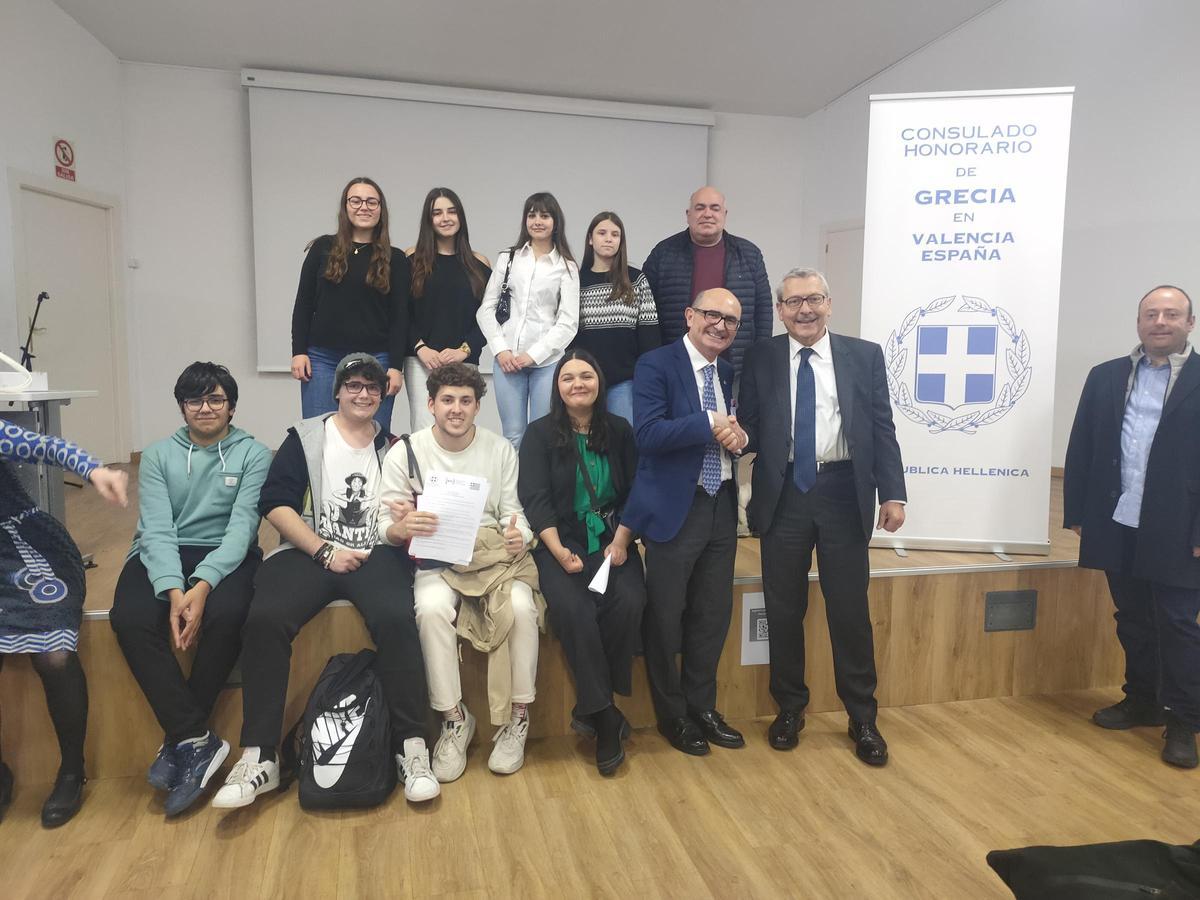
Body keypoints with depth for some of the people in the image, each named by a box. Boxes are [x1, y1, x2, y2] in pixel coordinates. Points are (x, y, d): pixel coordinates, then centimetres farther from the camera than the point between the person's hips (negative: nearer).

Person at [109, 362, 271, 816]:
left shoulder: (253, 454, 5)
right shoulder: (157, 455, 11)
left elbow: (242, 525, -7)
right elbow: (157, 528, -3)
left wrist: (202, 585, -24)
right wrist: (174, 591, -21)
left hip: (226, 555, -2)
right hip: (162, 556, 2)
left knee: (225, 615, -34)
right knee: (131, 618, -30)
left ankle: (180, 740, -12)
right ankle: (198, 741, -21)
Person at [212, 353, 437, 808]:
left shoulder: (394, 446, 16)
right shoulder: (305, 437, 10)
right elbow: (275, 504, 0)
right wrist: (325, 552, -10)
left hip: (375, 553, 0)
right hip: (310, 552, 0)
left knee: (395, 618, -31)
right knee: (265, 618, -28)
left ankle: (411, 746, -21)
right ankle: (259, 756, -18)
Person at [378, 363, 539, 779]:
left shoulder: (500, 449, 7)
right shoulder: (405, 453, 3)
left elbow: (513, 513, 8)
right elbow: (386, 526, 2)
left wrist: (519, 536, -17)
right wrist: (404, 527, -24)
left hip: (494, 553, 1)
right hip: (435, 559, 0)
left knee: (521, 605, -30)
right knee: (432, 607, -34)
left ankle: (517, 718, -10)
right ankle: (454, 719, -14)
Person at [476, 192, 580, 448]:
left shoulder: (566, 267, 6)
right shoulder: (508, 258, 13)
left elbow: (568, 322, -2)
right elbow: (486, 309, 10)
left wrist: (533, 355, -9)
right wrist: (500, 350, -3)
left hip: (547, 361, -2)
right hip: (506, 359, 2)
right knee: (513, 436, 4)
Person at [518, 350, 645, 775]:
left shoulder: (619, 430, 9)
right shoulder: (539, 434, 3)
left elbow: (636, 492, 7)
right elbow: (535, 499, -5)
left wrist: (621, 541, -8)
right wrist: (559, 553, -18)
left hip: (612, 540, 2)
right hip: (560, 543, -2)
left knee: (628, 603, -26)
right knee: (573, 609, -29)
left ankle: (590, 708, -7)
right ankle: (605, 716, -13)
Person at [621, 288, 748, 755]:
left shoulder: (729, 374, 12)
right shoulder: (656, 365, -9)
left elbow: (735, 431, 16)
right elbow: (648, 434, -20)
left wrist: (739, 434, -7)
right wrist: (711, 424, -21)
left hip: (722, 507, 6)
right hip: (675, 508, -6)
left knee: (713, 615, 14)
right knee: (665, 620, 6)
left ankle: (702, 707, 32)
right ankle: (672, 716, 25)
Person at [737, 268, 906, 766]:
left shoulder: (864, 355, 5)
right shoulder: (761, 359, 5)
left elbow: (882, 429, 2)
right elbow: (749, 426, 6)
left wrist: (892, 494, -5)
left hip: (844, 492, 0)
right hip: (783, 494, 1)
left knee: (850, 609, 6)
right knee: (784, 608, 9)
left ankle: (862, 718, 24)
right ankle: (789, 709, 28)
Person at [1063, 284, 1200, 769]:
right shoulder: (1106, 377, 8)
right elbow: (1081, 449, 7)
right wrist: (1077, 512, 3)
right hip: (1116, 525, 4)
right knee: (1132, 621, 15)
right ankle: (1143, 700, 31)